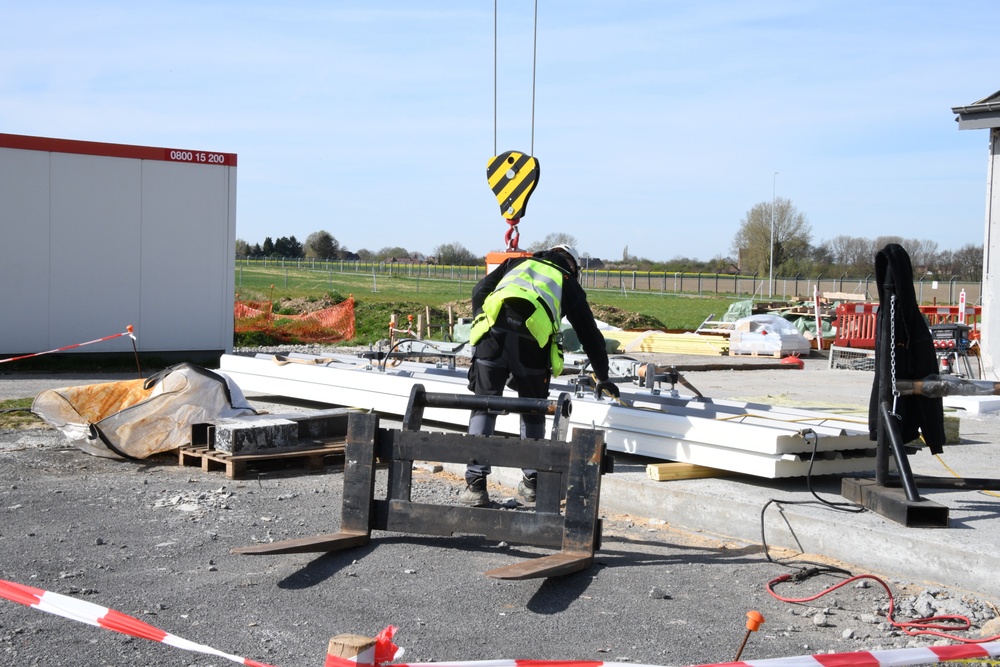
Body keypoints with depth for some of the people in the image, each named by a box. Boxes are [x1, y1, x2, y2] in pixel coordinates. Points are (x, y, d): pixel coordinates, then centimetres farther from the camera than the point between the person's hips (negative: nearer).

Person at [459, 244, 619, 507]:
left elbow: (480, 292, 18)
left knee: (483, 408, 6)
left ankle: (476, 485, 2)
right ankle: (531, 482, 23)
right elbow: (590, 334, 31)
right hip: (532, 344, -1)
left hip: (492, 333, 1)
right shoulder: (569, 284, 27)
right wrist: (603, 378, 41)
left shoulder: (517, 263, 31)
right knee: (533, 413, 18)